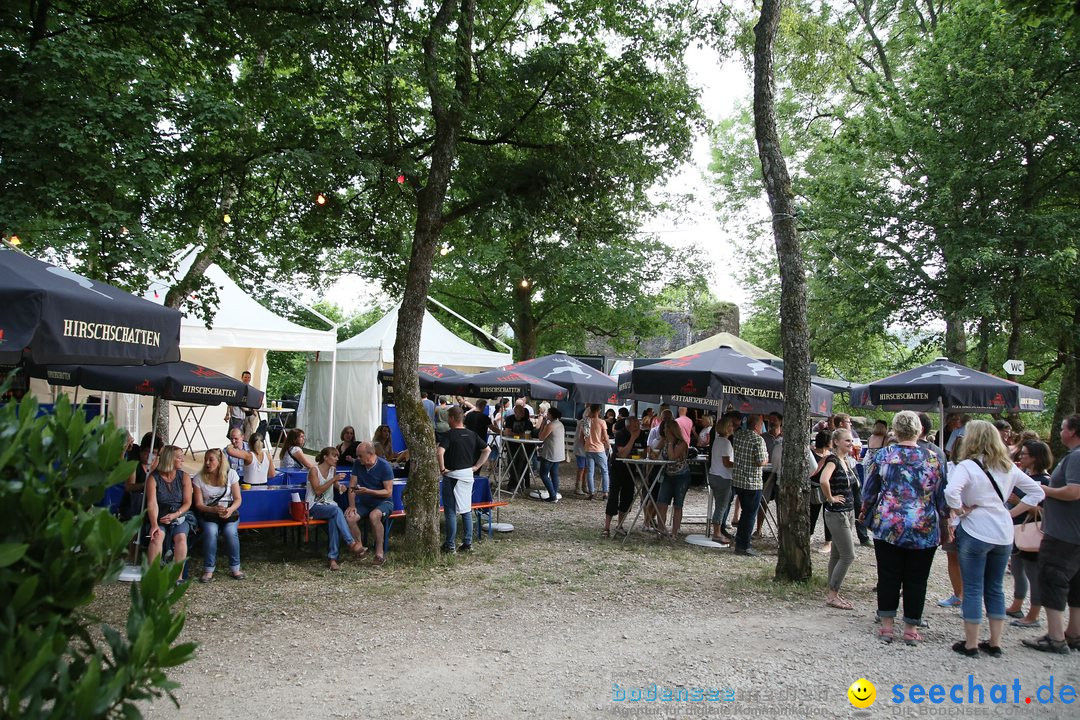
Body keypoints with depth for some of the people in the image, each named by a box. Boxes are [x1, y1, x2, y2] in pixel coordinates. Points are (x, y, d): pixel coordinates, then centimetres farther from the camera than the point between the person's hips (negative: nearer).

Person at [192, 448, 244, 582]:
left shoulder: (231, 474, 0)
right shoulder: (199, 478, -2)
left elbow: (238, 499, 0)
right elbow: (198, 504, -4)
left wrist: (230, 510, -22)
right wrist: (213, 509, -23)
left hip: (229, 512, 0)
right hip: (207, 514, 0)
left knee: (230, 531, -31)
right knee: (211, 531, -32)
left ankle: (235, 568, -14)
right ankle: (208, 570, -19)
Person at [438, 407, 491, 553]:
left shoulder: (449, 434, -12)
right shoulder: (471, 434, 6)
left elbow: (440, 452, -27)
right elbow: (487, 450, 10)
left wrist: (442, 468, -15)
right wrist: (476, 466, 10)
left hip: (453, 475, -6)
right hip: (468, 474, 6)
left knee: (451, 512, 2)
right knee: (467, 510, 13)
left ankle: (450, 545, 6)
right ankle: (468, 543, 15)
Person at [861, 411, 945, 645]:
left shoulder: (882, 456, -2)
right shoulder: (932, 459, -3)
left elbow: (870, 491, 4)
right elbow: (940, 495, 4)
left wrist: (865, 512, 19)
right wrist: (945, 517, 17)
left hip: (888, 527, 0)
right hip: (924, 530, 0)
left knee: (888, 577, 9)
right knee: (916, 580, 9)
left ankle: (887, 625, 14)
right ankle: (911, 628, 15)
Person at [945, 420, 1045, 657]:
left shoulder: (967, 466, -14)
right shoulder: (1008, 467, 6)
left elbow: (951, 491, -30)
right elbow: (1037, 492, 11)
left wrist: (961, 510, -13)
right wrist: (1012, 513, 8)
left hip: (975, 533, -6)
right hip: (1004, 534, 6)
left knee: (973, 589, 4)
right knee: (995, 588, 15)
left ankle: (971, 644, 10)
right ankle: (995, 644, 21)